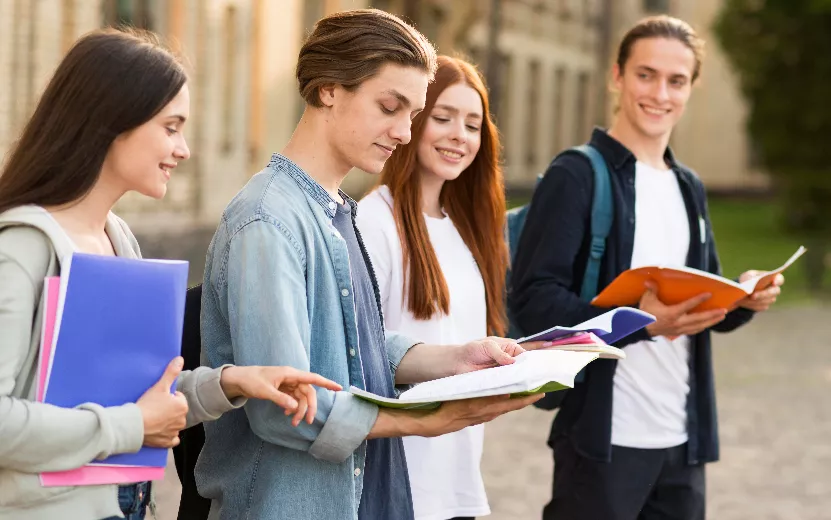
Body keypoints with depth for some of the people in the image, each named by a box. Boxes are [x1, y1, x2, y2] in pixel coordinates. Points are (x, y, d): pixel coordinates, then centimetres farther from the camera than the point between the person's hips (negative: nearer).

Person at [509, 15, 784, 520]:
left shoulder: (688, 188, 15)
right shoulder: (577, 176, -7)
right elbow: (533, 296, -16)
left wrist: (743, 298, -4)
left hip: (682, 439, 7)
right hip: (603, 438, -7)